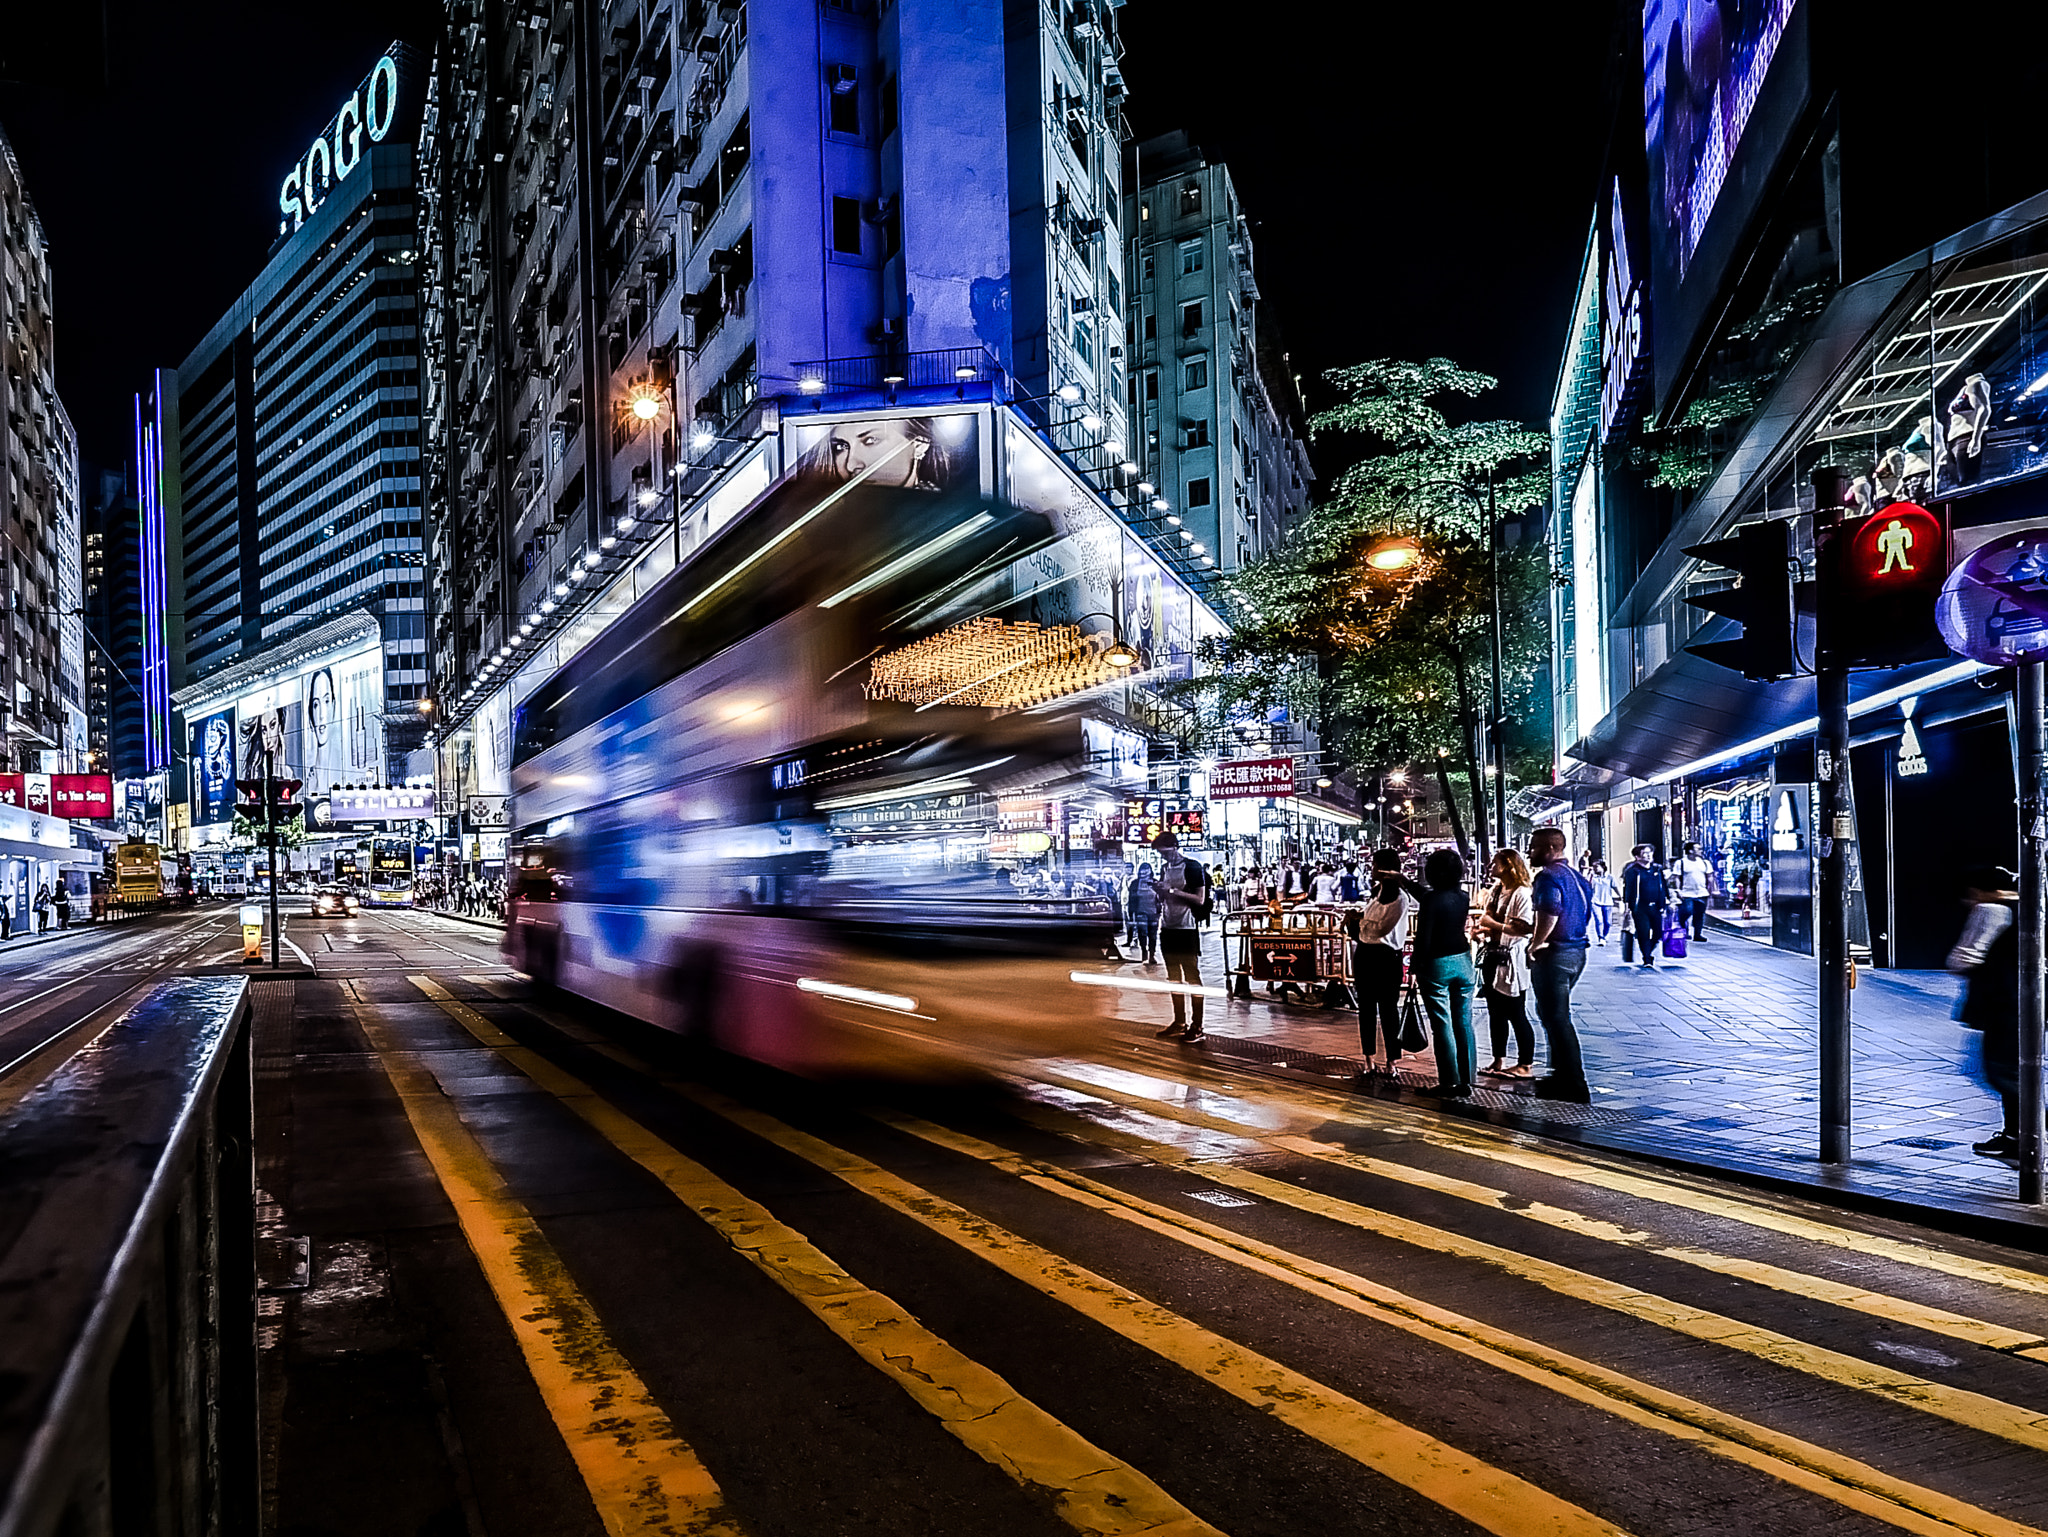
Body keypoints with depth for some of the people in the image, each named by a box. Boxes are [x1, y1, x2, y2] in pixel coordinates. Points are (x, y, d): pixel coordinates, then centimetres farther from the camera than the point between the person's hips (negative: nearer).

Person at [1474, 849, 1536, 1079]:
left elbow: (1525, 928, -25)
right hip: (1492, 956, 9)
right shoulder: (1495, 890, 11)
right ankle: (1498, 1060, 23)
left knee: (1516, 1014, -1)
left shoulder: (1521, 894, -15)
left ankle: (1524, 1065, 8)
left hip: (1511, 960, -9)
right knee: (1495, 1012, 14)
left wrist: (1493, 924, -20)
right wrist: (1480, 927, 3)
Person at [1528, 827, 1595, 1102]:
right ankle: (1562, 1074, 28)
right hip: (1577, 950, 10)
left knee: (1556, 1018, -4)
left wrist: (1535, 944, -18)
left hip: (1553, 955, -10)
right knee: (1555, 1015, 21)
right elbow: (1586, 911, 20)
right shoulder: (1575, 875, 14)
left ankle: (1574, 1087, -2)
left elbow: (1550, 913, -31)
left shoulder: (1548, 876, -16)